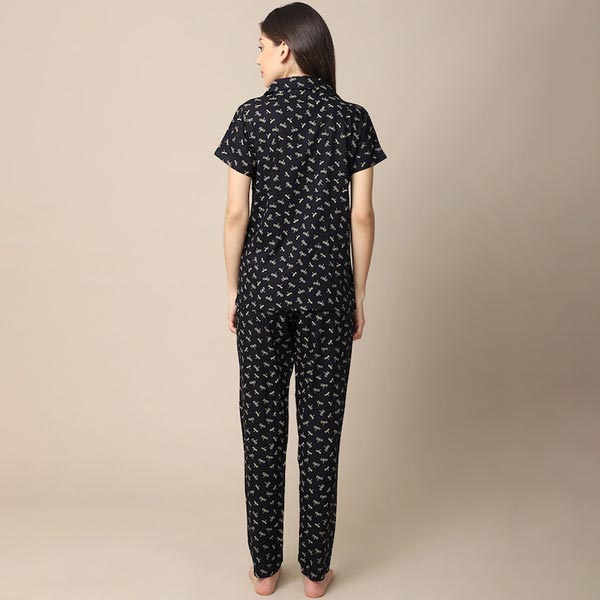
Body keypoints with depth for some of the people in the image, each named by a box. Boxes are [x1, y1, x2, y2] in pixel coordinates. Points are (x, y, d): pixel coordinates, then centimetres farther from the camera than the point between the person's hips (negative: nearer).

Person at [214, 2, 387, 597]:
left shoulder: (252, 115, -3)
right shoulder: (353, 119, -1)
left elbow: (236, 214, -5)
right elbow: (360, 217, -3)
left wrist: (233, 289, 6)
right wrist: (359, 296, 6)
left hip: (263, 285, 0)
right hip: (327, 289, 1)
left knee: (263, 425, 10)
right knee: (321, 427, 9)